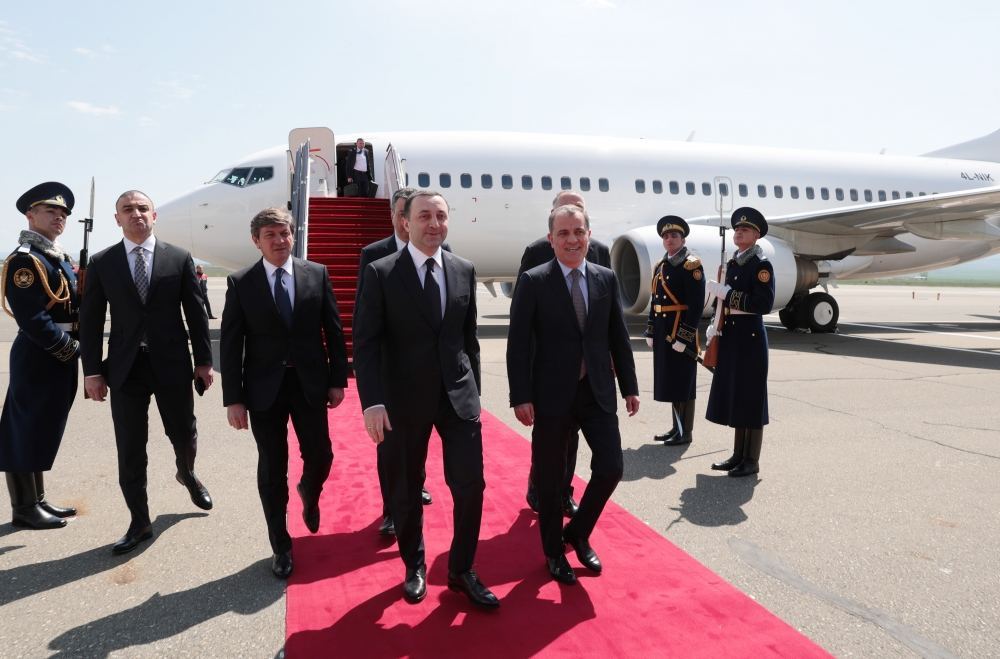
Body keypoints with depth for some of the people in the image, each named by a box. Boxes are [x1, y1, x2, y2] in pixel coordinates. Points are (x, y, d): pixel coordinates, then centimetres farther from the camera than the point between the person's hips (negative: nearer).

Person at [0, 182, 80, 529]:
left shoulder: (59, 257, 14)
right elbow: (32, 319, -21)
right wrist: (70, 348, -15)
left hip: (60, 356, 9)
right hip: (38, 358, -9)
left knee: (44, 430, 16)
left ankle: (38, 501, 27)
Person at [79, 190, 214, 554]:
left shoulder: (179, 258, 1)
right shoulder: (101, 262, 3)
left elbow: (196, 312, 2)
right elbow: (90, 320, 3)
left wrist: (204, 360, 0)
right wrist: (92, 370, -2)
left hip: (172, 364, 0)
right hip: (125, 368, 0)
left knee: (184, 434, 13)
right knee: (130, 451, 5)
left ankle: (187, 474, 47)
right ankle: (139, 523, 19)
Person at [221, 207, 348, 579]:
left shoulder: (317, 274, 1)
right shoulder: (241, 283, -2)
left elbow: (333, 331, 4)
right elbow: (230, 345, -2)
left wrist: (338, 380, 1)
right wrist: (233, 399, -6)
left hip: (310, 384, 1)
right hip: (264, 388, -1)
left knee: (320, 456, 5)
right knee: (272, 468, 7)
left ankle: (309, 494, 43)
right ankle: (281, 546, 24)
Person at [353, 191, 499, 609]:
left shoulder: (464, 271, 5)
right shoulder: (381, 273, -6)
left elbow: (469, 337, 11)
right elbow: (366, 343, -10)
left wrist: (473, 390, 11)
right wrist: (372, 402, -19)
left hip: (459, 395, 3)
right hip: (405, 398, -2)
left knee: (470, 484, 2)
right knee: (406, 491, 12)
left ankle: (461, 571, 23)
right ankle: (414, 567, 34)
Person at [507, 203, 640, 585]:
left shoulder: (607, 279, 5)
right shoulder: (533, 282, -6)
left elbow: (618, 338, 9)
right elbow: (518, 344, -8)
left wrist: (630, 387, 8)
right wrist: (521, 397, -13)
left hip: (598, 392, 4)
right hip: (552, 395, -3)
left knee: (610, 469, 2)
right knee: (550, 479, 9)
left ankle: (578, 534, 30)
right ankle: (554, 552, 31)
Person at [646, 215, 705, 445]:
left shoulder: (691, 265, -9)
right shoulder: (660, 266, 14)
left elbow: (697, 305, -16)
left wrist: (684, 336, -19)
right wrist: (650, 332, 12)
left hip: (682, 332, -8)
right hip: (663, 332, 8)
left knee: (683, 383, -1)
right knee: (670, 381, 14)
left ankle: (685, 433, 8)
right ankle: (677, 428, 24)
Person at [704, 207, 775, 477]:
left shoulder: (762, 265, -9)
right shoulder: (733, 263, 13)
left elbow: (764, 304, -19)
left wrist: (725, 292, -20)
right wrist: (716, 326, 6)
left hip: (750, 337, -8)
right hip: (731, 336, 8)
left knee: (751, 399, 0)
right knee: (734, 396, 13)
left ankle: (751, 461, 10)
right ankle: (738, 455, 25)